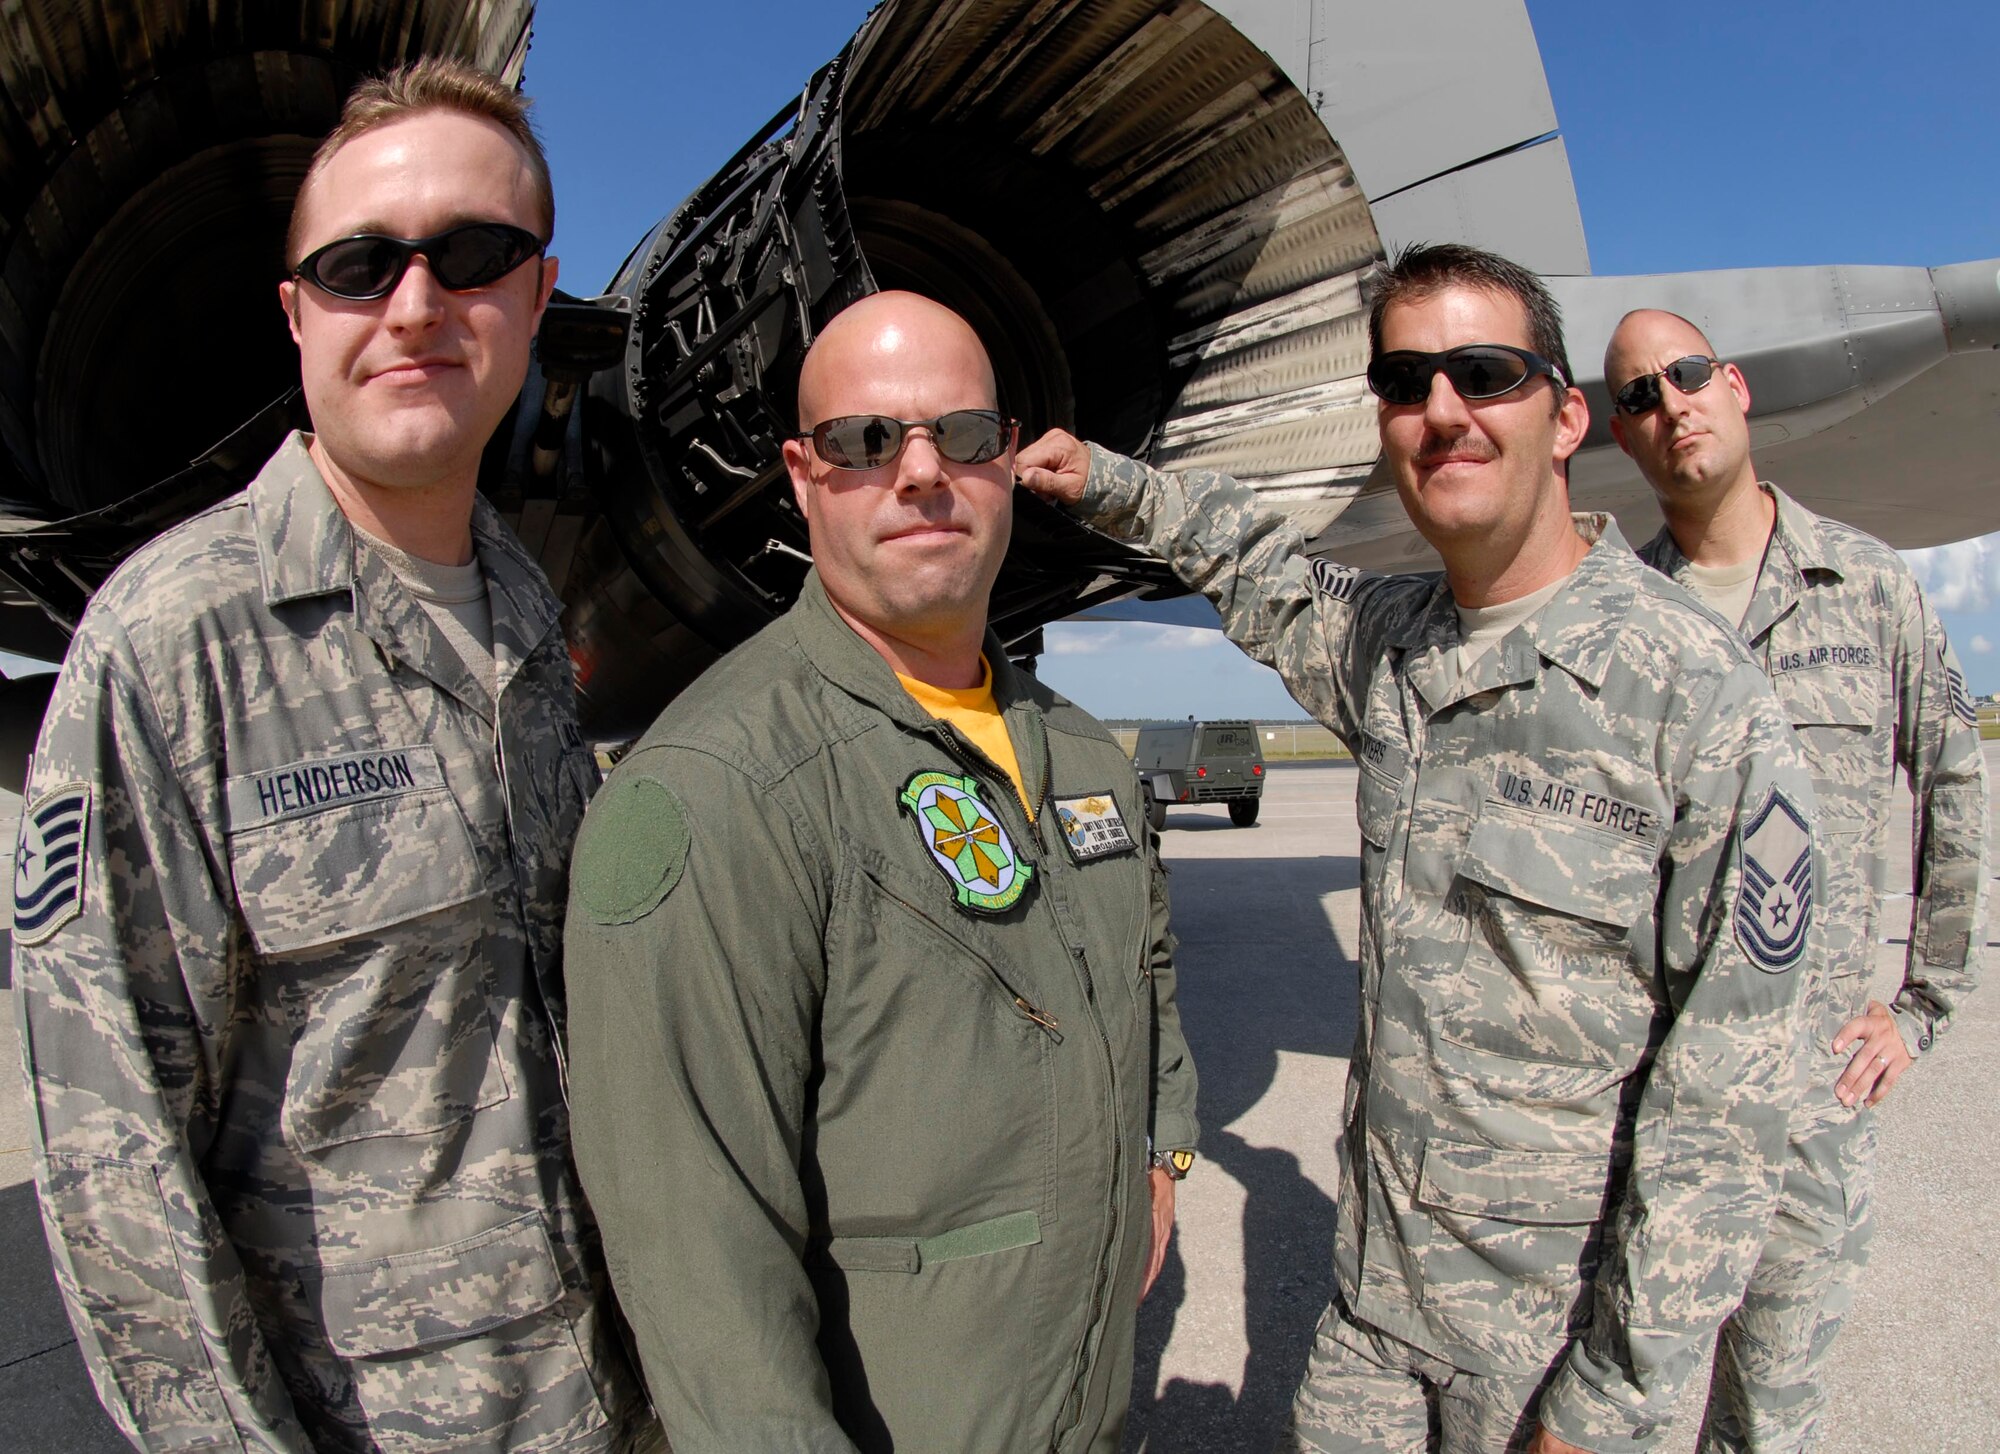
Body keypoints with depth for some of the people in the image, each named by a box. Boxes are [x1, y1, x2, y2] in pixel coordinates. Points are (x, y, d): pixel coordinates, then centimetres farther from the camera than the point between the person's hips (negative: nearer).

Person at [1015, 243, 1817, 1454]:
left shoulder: (1701, 698, -19)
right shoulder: (1385, 640, -1)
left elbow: (1726, 1097, -18)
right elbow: (1266, 562, 22)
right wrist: (1107, 484, 9)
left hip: (1560, 1314, -5)